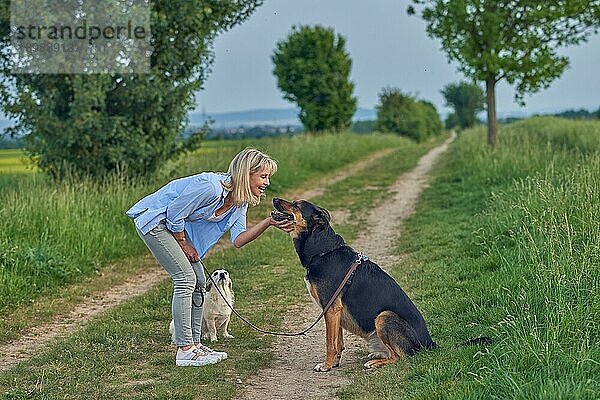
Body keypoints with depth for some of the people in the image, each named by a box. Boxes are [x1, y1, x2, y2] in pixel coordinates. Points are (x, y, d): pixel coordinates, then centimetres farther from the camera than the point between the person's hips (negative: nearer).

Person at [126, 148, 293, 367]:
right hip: (153, 219, -9)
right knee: (186, 278, -14)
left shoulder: (240, 200, -3)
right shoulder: (211, 187, -31)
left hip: (175, 224, 9)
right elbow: (174, 215, -23)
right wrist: (184, 245, -10)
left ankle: (194, 343, 13)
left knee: (198, 281, 5)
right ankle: (185, 350, -10)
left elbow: (238, 240, -10)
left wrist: (268, 223, -21)